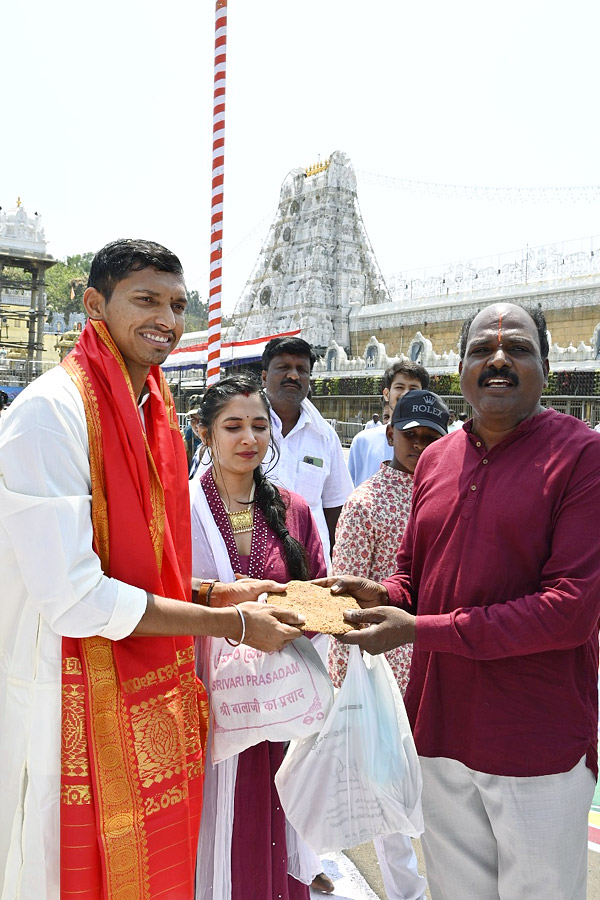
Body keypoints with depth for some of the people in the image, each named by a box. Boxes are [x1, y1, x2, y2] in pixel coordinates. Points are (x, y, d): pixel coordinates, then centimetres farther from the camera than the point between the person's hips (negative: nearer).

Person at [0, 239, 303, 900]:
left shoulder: (151, 413, 9)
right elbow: (74, 597, -23)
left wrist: (215, 593, 1)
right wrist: (230, 623, -17)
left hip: (153, 698, 8)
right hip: (74, 709, -7)